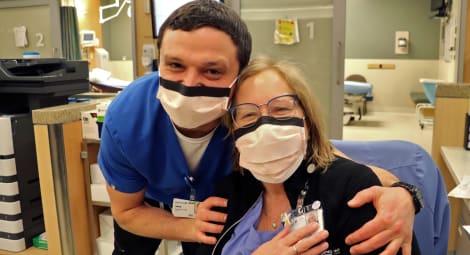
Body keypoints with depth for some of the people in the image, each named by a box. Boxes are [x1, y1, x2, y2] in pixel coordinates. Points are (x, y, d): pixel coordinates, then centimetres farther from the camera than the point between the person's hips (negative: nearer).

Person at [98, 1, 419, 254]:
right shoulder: (125, 120, -38)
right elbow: (126, 211, -21)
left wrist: (398, 193, -55)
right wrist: (190, 227, -39)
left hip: (216, 198, 0)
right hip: (147, 198, 0)